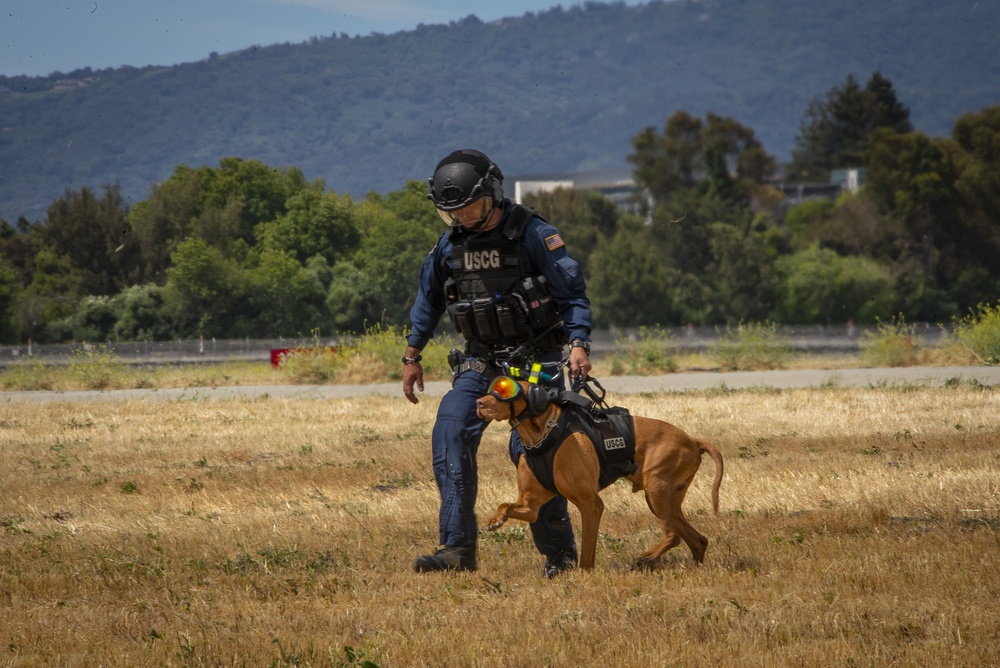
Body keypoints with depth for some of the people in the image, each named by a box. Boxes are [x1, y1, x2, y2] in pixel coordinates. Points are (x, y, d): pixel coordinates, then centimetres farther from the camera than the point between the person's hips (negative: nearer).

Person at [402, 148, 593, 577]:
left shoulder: (532, 235, -11)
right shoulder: (450, 244, 5)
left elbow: (573, 293, -9)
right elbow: (429, 298, 19)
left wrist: (578, 343, -22)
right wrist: (411, 356, 19)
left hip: (536, 361, -5)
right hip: (480, 360, 5)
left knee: (530, 448, -13)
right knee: (450, 434, -16)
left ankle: (560, 553, 1)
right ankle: (458, 548, -17)